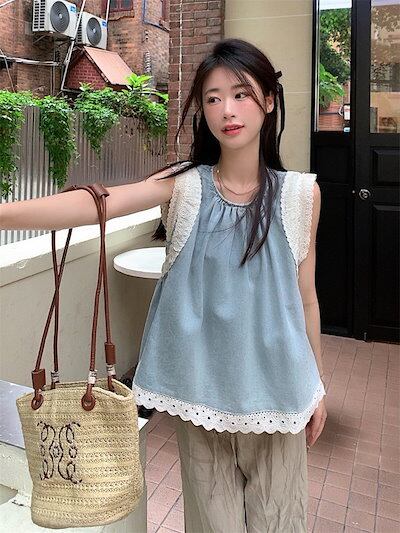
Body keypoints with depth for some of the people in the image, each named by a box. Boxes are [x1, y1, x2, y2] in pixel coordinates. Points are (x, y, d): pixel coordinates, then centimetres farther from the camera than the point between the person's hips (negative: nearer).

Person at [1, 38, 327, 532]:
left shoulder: (300, 193, -4)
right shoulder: (184, 185, -7)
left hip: (274, 385, 1)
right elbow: (98, 203, -24)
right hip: (200, 385, 0)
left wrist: (317, 385, 10)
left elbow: (305, 295, 3)